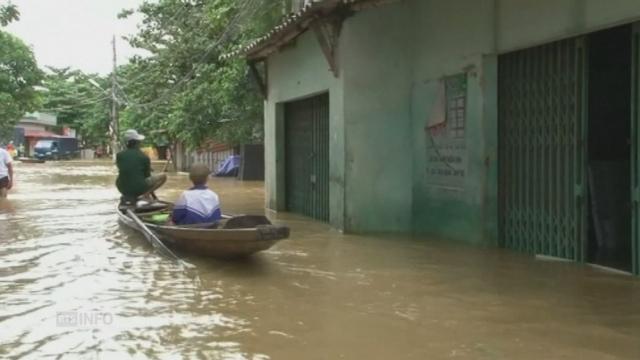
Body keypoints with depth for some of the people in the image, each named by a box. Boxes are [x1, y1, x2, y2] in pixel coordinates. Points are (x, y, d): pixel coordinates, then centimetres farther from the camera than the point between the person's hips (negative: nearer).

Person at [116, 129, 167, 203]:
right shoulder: (144, 157, -1)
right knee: (163, 176, 10)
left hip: (124, 189, 4)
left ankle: (127, 196, 13)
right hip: (139, 188, -4)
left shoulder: (119, 155, 5)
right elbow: (147, 175, 10)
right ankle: (146, 194, -6)